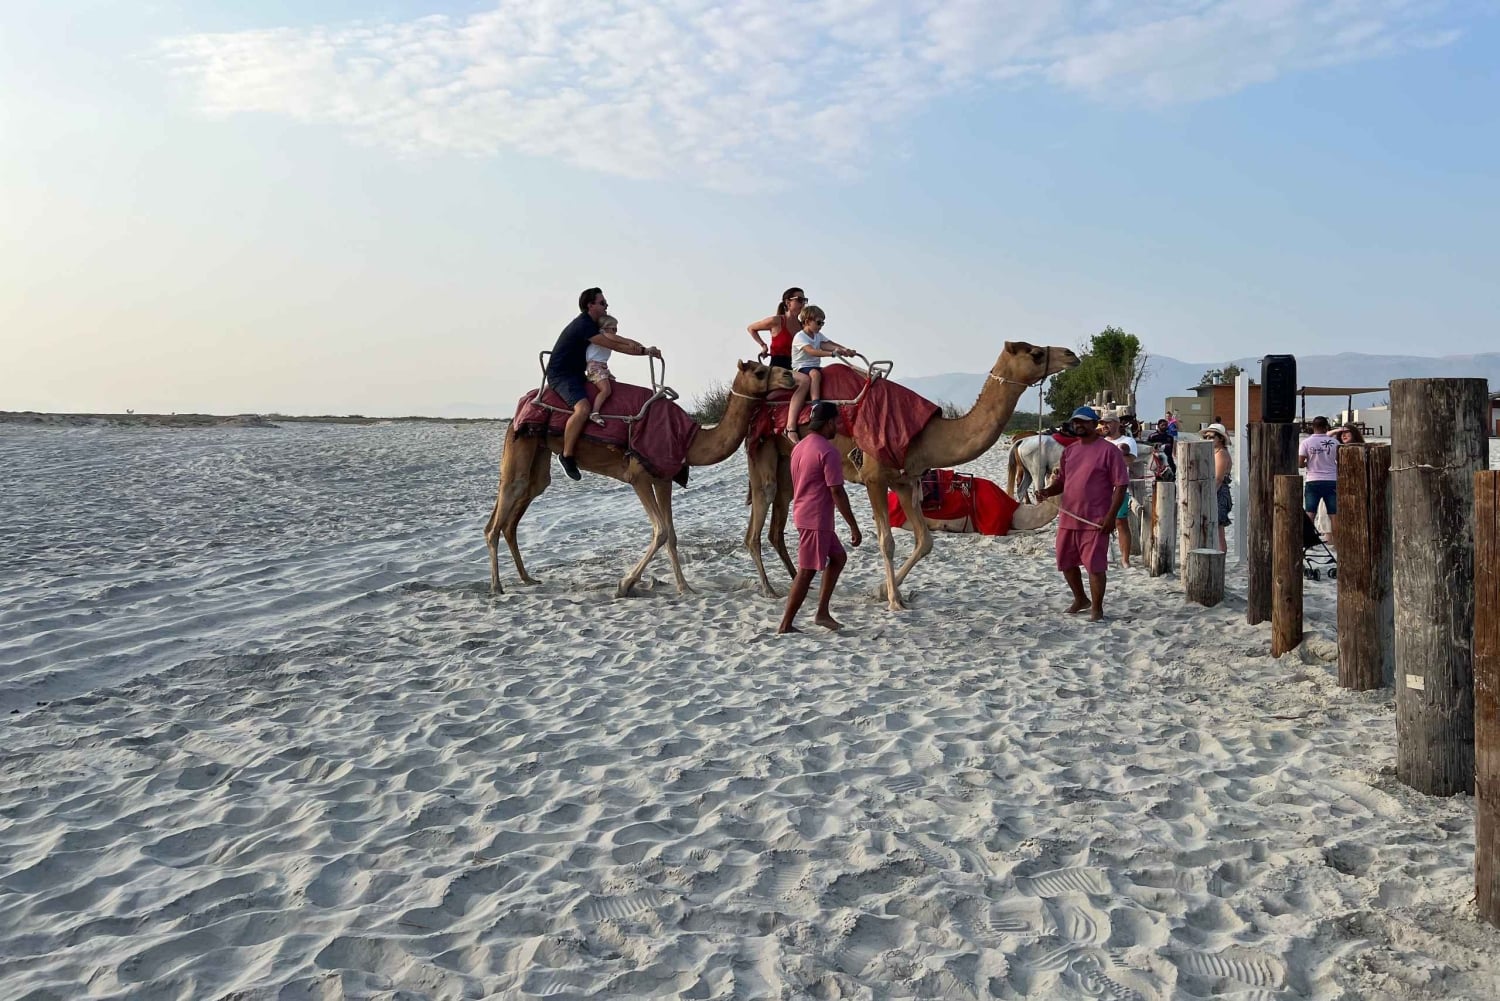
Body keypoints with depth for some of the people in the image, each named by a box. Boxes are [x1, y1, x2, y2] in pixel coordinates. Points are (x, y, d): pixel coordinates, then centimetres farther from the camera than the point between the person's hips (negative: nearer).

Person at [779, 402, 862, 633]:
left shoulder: (800, 446, 11)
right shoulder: (828, 451, -17)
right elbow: (837, 493, -19)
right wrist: (854, 526, -13)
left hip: (802, 515, 9)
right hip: (816, 520, -9)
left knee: (838, 557, 18)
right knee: (806, 572, -2)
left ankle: (822, 612, 17)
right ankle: (786, 625, 3)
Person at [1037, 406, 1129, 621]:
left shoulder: (1108, 450, -7)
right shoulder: (1069, 451, 14)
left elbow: (1121, 485, -9)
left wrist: (1110, 516, -17)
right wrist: (1048, 491, -2)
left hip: (1095, 521, -7)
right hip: (1068, 518, 7)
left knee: (1095, 565, -4)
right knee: (1066, 563, 14)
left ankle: (1096, 608, 8)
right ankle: (1080, 599, 34)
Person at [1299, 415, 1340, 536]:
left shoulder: (1306, 442, -4)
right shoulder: (1334, 442, -1)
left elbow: (1300, 463, -7)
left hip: (1313, 482, 0)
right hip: (1331, 481, 0)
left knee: (1310, 514, 2)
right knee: (1334, 513, 4)